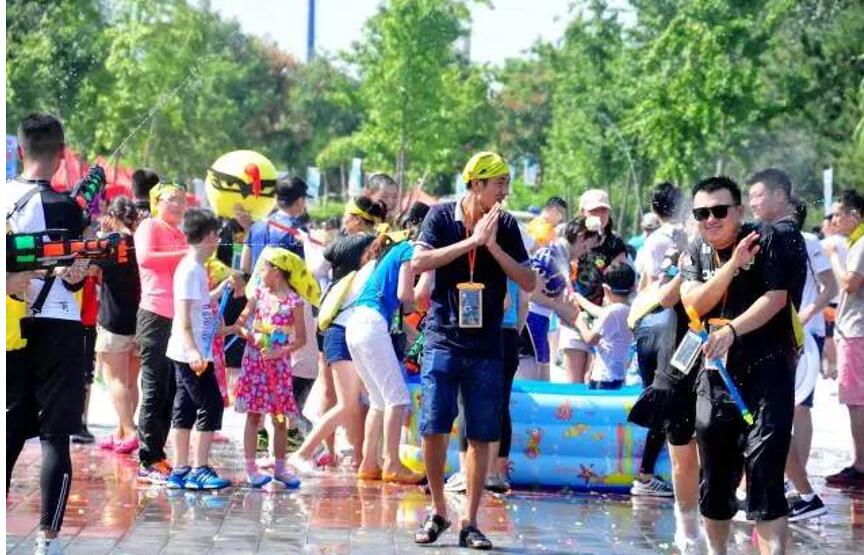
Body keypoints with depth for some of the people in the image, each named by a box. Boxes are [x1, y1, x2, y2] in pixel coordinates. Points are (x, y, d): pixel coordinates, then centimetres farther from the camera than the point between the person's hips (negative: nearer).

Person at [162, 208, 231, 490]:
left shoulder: (194, 267, 14)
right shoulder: (191, 269, -15)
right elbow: (183, 314, -22)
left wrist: (222, 289, 34)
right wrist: (192, 350, -30)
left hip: (194, 353, 10)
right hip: (192, 353, -10)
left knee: (185, 409, 11)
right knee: (210, 405, -7)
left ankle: (180, 470, 14)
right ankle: (199, 470, -6)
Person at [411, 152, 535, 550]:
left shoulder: (505, 225, 5)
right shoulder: (442, 216, 0)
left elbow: (528, 282, 1)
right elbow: (419, 262, -14)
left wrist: (493, 246, -11)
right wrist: (472, 241, -15)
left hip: (486, 347, 2)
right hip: (443, 340, -2)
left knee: (481, 437, 1)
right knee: (433, 429, -6)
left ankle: (470, 523, 8)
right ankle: (438, 511, 13)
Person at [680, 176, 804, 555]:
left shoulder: (766, 240, -6)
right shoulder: (696, 253, 8)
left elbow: (776, 297, -15)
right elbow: (694, 304, -6)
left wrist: (731, 330, -25)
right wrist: (733, 264, -17)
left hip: (768, 371, -5)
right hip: (716, 373, 5)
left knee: (764, 467, -14)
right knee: (715, 472, 11)